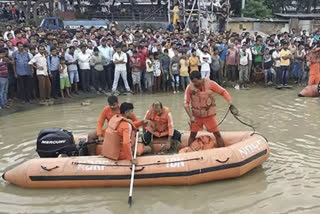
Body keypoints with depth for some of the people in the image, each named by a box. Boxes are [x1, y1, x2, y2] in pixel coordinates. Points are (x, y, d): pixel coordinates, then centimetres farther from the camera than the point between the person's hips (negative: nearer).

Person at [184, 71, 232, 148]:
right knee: (192, 135, 7)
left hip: (209, 114, -1)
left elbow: (223, 92, -5)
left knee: (217, 134, 2)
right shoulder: (190, 88, -11)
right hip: (196, 115, 1)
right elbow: (186, 103, -8)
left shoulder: (210, 84, -13)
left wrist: (230, 101, -21)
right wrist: (191, 116, -17)